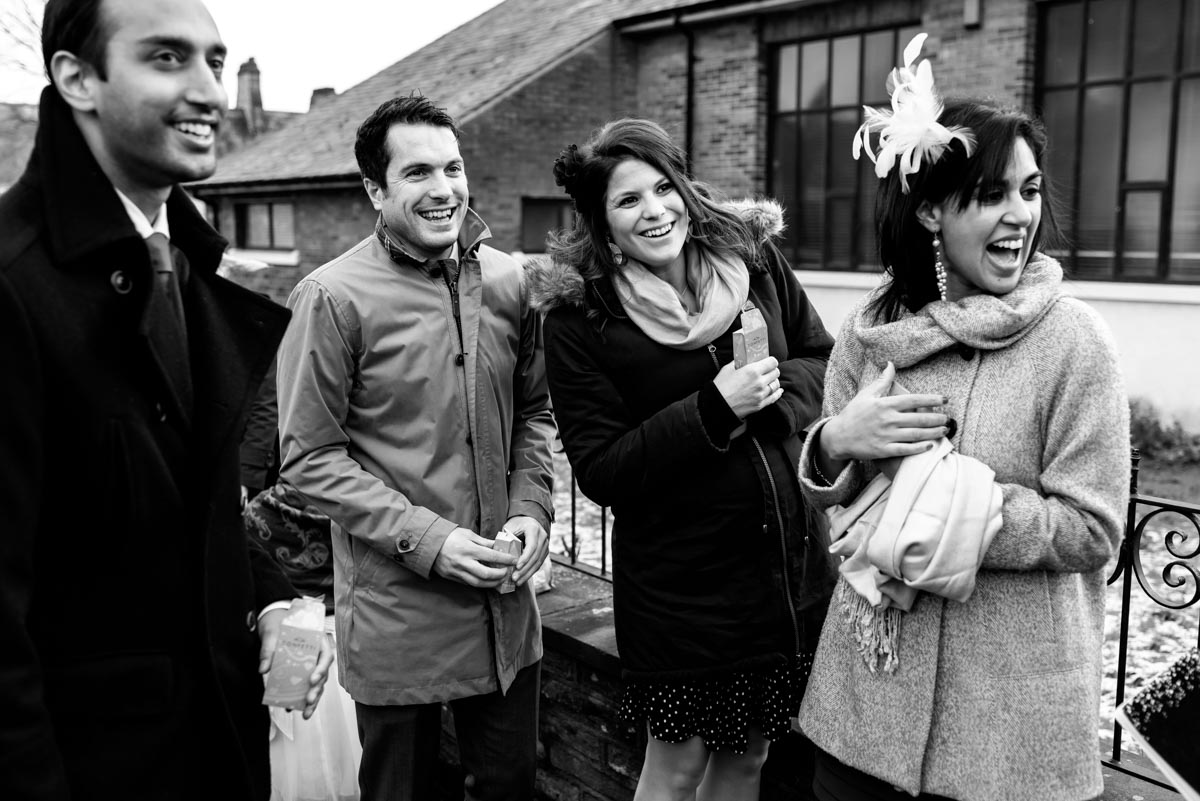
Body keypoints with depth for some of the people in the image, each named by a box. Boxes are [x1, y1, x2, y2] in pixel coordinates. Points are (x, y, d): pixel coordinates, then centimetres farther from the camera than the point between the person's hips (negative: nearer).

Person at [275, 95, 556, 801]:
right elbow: (309, 455, -12)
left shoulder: (506, 280, 2)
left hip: (504, 602, 5)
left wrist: (531, 508, -3)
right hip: (395, 609, -4)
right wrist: (424, 538, -18)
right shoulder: (334, 297, -13)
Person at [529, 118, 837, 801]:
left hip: (794, 562, 4)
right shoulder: (579, 317, -12)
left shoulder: (752, 256, -1)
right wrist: (713, 409, -23)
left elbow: (825, 358, 10)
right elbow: (600, 472, -13)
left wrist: (776, 390, -13)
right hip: (680, 583, -4)